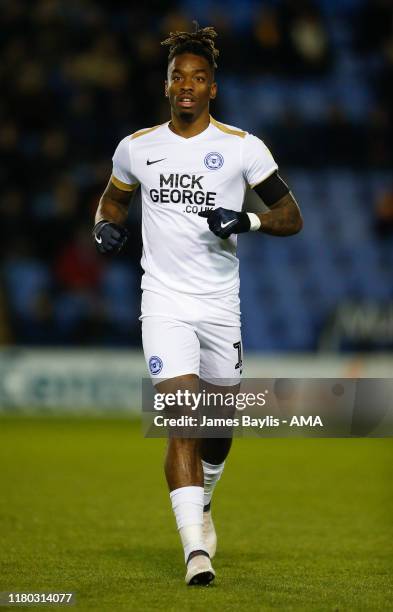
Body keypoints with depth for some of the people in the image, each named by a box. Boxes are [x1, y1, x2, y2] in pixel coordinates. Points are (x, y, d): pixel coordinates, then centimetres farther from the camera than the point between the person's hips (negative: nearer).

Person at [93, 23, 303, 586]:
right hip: (164, 302, -1)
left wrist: (247, 221, -19)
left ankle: (201, 504, 45)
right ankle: (196, 548, -19)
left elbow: (292, 217, 1)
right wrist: (107, 225, 1)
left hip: (221, 304, 1)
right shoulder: (137, 148, 5)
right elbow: (113, 197, 24)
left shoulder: (241, 147, -1)